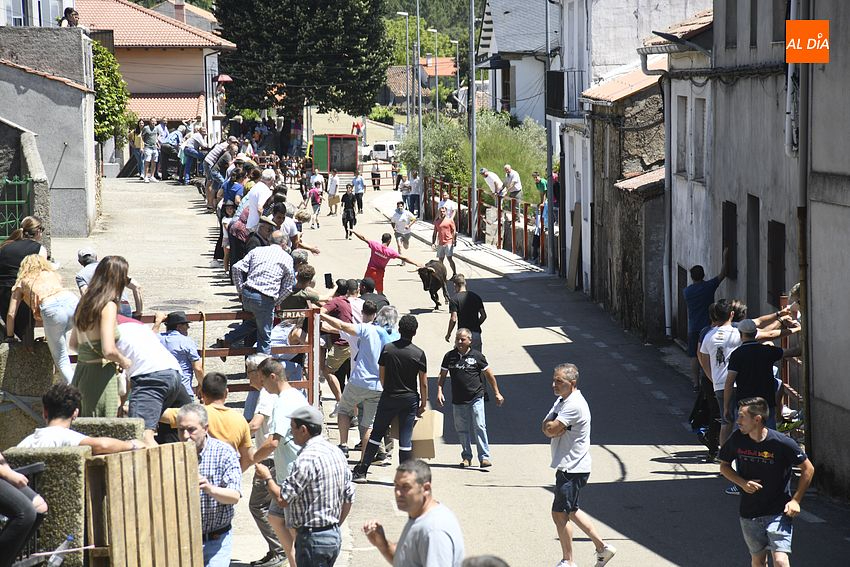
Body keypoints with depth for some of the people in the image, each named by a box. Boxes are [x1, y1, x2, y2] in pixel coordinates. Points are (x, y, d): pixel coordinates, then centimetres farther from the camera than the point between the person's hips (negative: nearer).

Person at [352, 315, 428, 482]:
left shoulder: (387, 349, -4)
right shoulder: (419, 354, -8)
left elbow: (381, 376, 5)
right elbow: (423, 383, -4)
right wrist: (423, 404, 7)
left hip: (388, 397, 1)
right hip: (410, 399, -1)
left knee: (376, 434, 9)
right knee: (405, 439, 2)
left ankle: (361, 471, 9)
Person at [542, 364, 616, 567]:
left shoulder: (574, 405, -20)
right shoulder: (561, 401, 12)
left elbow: (552, 429, -24)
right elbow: (546, 428, 7)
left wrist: (550, 425, -3)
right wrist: (552, 426, -15)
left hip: (573, 469, -10)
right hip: (567, 466, 10)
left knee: (560, 513, -4)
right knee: (570, 511, 18)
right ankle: (602, 547, 24)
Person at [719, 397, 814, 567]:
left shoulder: (783, 443, -17)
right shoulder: (737, 440, -7)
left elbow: (808, 469, -4)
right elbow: (724, 466, 10)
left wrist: (795, 500, -9)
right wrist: (742, 483, -8)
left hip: (778, 512, -4)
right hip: (749, 513, 4)